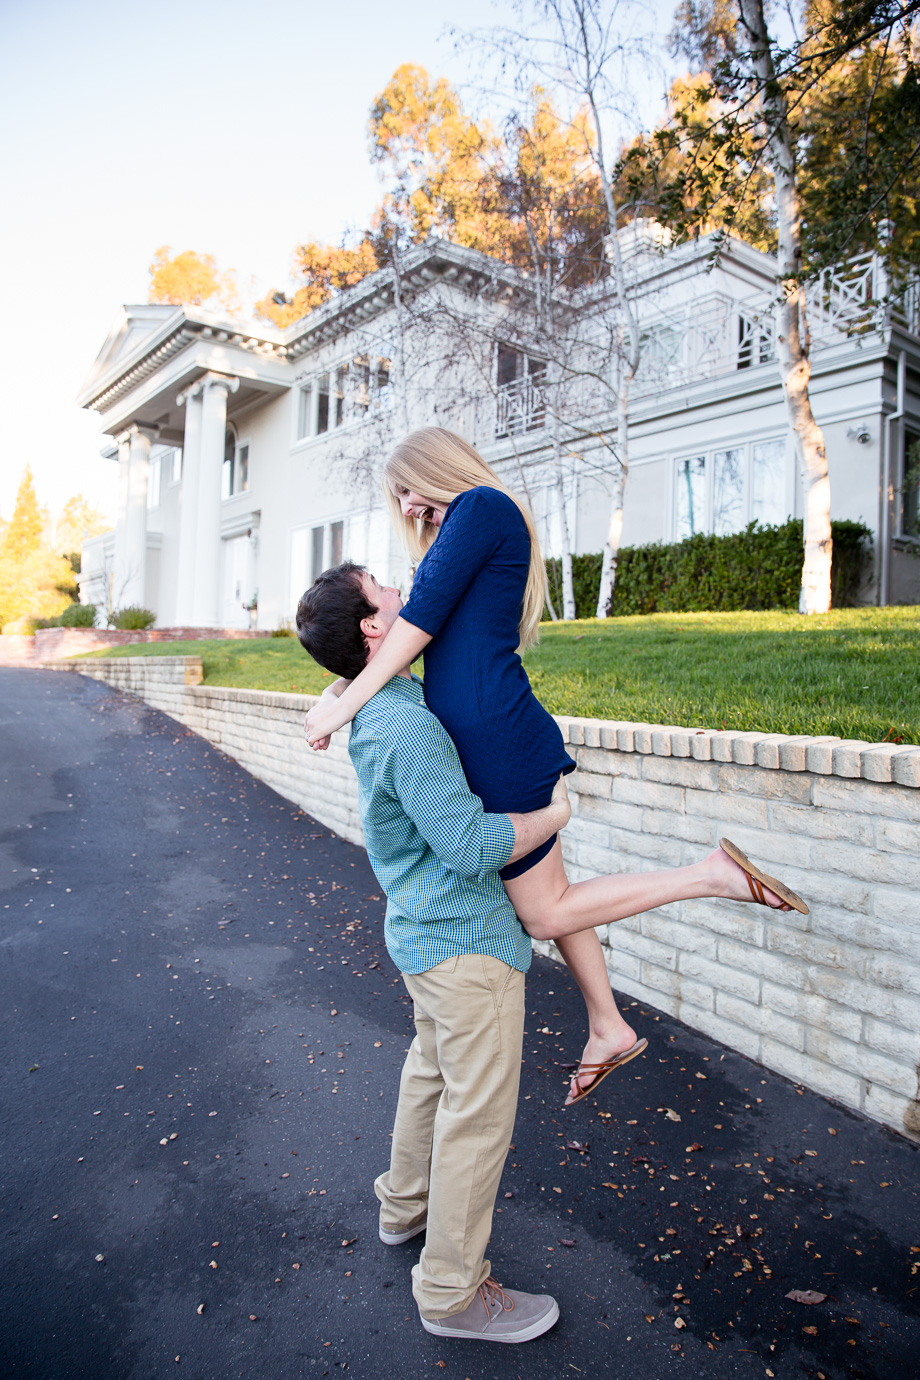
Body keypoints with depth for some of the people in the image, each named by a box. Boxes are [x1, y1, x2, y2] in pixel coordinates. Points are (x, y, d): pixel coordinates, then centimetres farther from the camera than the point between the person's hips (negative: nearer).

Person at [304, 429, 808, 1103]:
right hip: (493, 744, 10)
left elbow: (424, 615, -16)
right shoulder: (474, 530, 21)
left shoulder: (481, 505, -9)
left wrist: (345, 705, -12)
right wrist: (344, 683, 7)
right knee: (550, 894, 20)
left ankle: (714, 874, 5)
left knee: (546, 912, 4)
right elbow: (433, 631, 18)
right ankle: (608, 1029, 35)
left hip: (497, 744, -10)